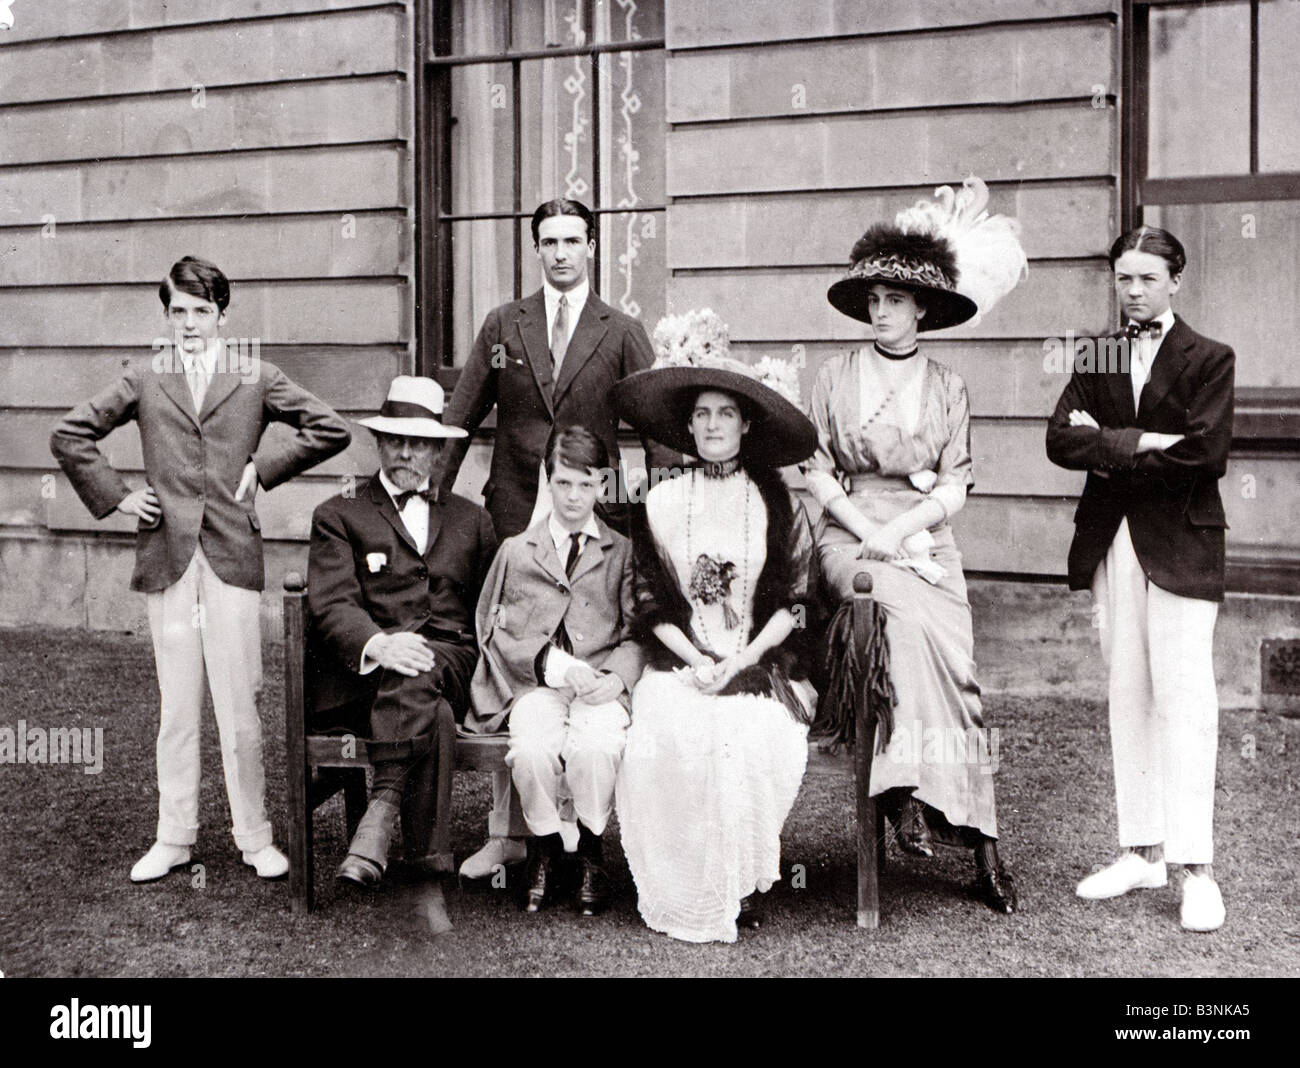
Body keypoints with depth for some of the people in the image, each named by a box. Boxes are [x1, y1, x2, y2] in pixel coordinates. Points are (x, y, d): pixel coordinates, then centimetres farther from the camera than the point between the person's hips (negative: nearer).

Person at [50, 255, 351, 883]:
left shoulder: (256, 379, 8)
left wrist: (265, 466, 3)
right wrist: (113, 497, 8)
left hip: (231, 554, -1)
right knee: (176, 709, 7)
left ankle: (255, 838, 10)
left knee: (240, 706, -1)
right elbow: (68, 436, 16)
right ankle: (173, 839, 17)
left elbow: (332, 431, 9)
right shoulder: (144, 381, 10)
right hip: (166, 557, 1)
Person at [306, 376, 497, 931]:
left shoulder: (471, 520, 27)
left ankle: (380, 812, -44)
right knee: (432, 715, -38)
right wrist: (379, 645, -25)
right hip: (359, 673, -2)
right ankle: (432, 869, -41)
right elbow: (331, 605, -3)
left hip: (450, 664, 2)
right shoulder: (338, 515, 15)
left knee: (416, 676, -38)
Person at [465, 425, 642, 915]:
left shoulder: (623, 552, 17)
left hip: (601, 685, 0)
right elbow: (495, 631, 10)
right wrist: (553, 663, -8)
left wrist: (615, 678, -12)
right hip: (535, 684, 1)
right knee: (532, 750, -33)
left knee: (596, 749, -34)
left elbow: (637, 634, 10)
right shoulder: (516, 550, 18)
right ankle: (547, 851, -6)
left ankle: (588, 852, -7)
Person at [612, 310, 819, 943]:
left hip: (762, 665, -1)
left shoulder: (779, 506, 7)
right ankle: (678, 895, -16)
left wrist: (740, 662, -9)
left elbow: (792, 604, 4)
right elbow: (651, 603, 7)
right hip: (678, 664, 1)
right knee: (667, 737, -29)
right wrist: (693, 659, -8)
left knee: (753, 738, -31)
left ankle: (741, 887, -14)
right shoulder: (661, 504, 9)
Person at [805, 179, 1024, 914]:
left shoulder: (948, 387, 11)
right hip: (850, 534, -2)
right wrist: (863, 526, -9)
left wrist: (901, 527, -11)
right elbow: (817, 469, 6)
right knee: (905, 615, -29)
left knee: (947, 656, -20)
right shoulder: (837, 377, 9)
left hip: (924, 537, 2)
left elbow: (957, 483, 5)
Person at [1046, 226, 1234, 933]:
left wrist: (1110, 450, -8)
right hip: (1111, 543, 5)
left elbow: (1205, 453, -13)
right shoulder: (1095, 359, 13)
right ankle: (1141, 852, 16)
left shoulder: (1209, 360, 0)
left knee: (1183, 699, -8)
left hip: (1180, 546, -5)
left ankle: (1196, 869, -5)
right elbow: (1060, 440, -1)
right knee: (1127, 697, 8)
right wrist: (1142, 443, -13)